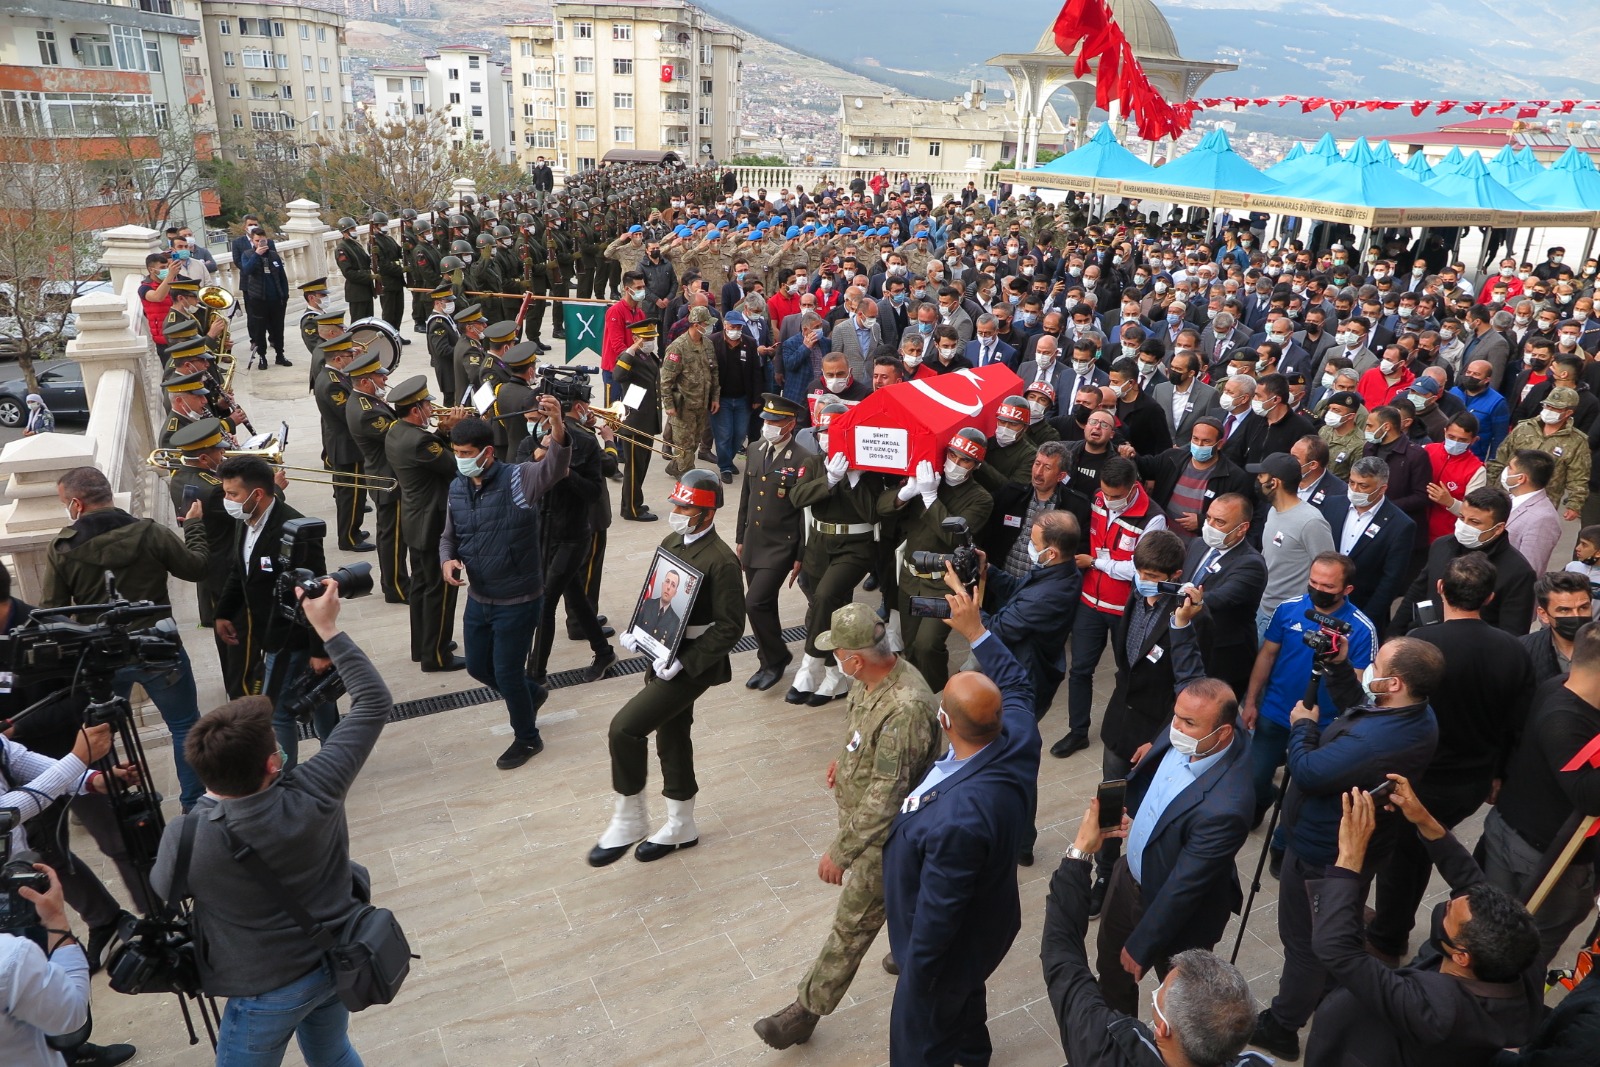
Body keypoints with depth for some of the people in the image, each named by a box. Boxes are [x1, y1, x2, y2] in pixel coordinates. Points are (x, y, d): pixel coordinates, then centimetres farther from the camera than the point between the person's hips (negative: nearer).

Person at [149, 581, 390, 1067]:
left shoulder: (187, 838, -29)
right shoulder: (314, 793, -25)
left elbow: (155, 902, -5)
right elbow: (375, 703, -14)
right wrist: (327, 627, -10)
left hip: (269, 991, -3)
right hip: (341, 962, 3)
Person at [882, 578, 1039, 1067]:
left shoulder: (957, 820, -46)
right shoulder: (1018, 739, -25)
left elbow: (938, 913, -31)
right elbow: (1016, 686, 0)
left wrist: (917, 974, -14)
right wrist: (976, 630, -1)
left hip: (953, 945, -8)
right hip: (988, 919, 9)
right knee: (965, 995, 38)